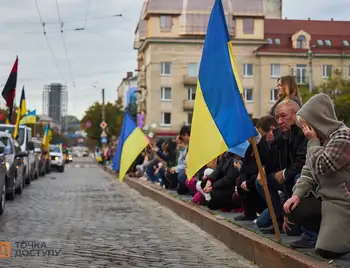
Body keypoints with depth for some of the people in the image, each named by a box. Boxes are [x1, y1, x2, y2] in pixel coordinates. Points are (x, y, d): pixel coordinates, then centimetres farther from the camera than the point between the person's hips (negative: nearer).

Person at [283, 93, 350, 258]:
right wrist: (297, 194, -8)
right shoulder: (320, 139, 13)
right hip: (324, 197, 9)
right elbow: (308, 172, 7)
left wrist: (313, 141, -12)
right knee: (293, 211, -11)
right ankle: (319, 233, 13)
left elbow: (320, 167, -22)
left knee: (326, 250, -19)